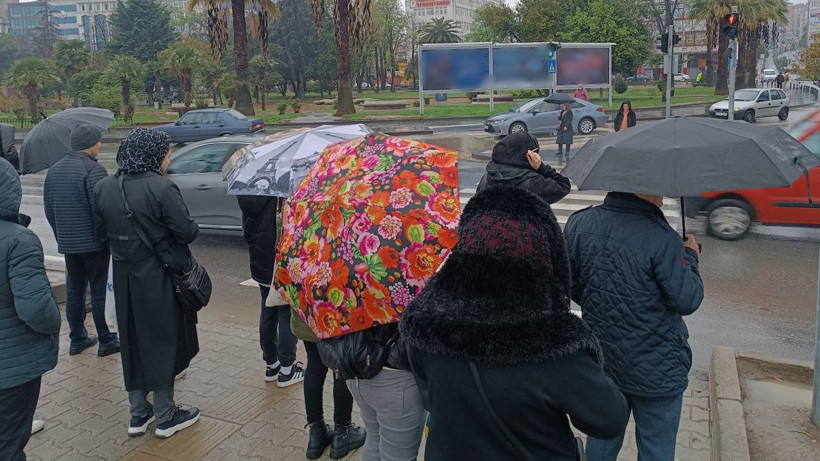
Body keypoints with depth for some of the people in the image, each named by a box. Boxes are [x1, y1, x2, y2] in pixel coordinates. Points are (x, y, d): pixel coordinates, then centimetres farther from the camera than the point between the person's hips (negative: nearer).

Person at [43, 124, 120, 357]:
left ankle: (77, 339, 23)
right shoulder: (94, 170, -15)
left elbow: (49, 210, 15)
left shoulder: (53, 171, 11)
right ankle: (106, 341, 10)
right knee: (99, 292, 1)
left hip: (67, 243, 7)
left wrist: (61, 237, 22)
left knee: (74, 291, 14)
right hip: (93, 242, -7)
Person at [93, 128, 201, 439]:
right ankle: (165, 418, 19)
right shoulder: (161, 188, -20)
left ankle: (138, 415, 27)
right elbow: (187, 232, -19)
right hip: (159, 279, -6)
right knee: (162, 342, 7)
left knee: (133, 343, 16)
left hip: (124, 277, 6)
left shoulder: (104, 188, 1)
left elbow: (103, 231, 7)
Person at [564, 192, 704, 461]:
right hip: (657, 369, -4)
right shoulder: (663, 239, -23)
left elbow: (569, 286, 0)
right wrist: (691, 257, 1)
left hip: (601, 359, 5)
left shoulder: (579, 224, -8)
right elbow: (687, 301, -16)